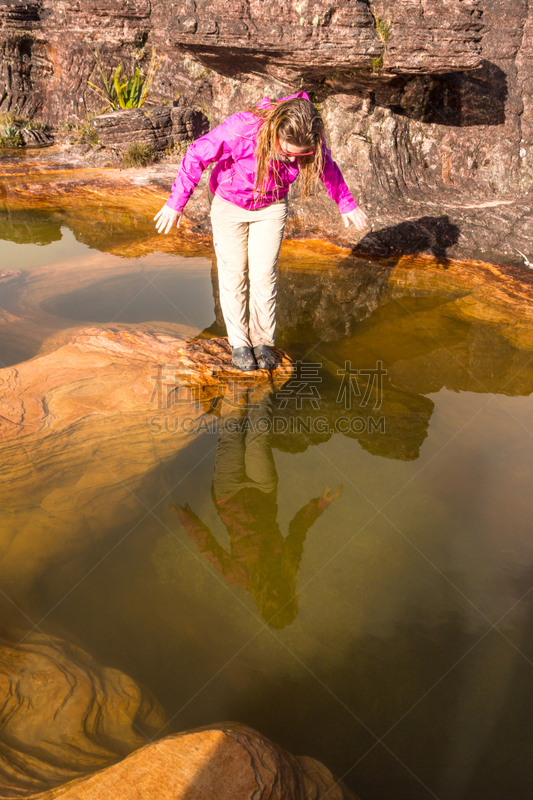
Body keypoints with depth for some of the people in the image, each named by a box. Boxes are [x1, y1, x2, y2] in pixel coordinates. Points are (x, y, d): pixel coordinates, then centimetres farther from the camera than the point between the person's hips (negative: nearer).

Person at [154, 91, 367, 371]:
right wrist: (176, 202, -18)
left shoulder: (310, 138, -23)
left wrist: (346, 204, 8)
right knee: (233, 274, 3)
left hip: (270, 208, 2)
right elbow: (198, 155, -23)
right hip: (229, 203, -2)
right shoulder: (240, 129, -35)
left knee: (264, 274, 0)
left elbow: (327, 167, -1)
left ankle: (262, 341, 15)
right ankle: (239, 343, 16)